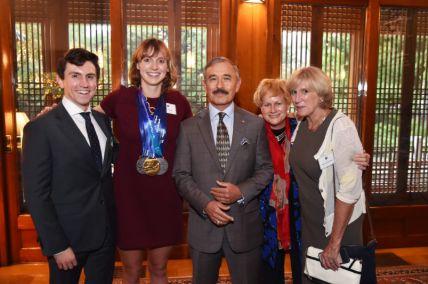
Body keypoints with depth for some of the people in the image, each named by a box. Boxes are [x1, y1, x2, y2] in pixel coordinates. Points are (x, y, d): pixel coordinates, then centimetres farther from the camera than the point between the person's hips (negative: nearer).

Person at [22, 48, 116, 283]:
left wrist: (113, 222, 3)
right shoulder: (41, 128, -13)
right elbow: (36, 194, -13)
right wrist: (57, 246, -14)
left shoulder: (103, 120, 5)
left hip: (106, 232, 5)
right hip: (68, 236, -5)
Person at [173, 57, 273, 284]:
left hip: (245, 225, 0)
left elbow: (266, 169, 2)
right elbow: (181, 175, -2)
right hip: (203, 225, 0)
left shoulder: (255, 124, 0)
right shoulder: (188, 127, -1)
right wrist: (205, 204, -16)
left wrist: (242, 192, -15)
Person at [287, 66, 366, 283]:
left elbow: (349, 188, -23)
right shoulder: (300, 127, 1)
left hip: (338, 224, -6)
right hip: (308, 223, 6)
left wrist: (335, 242, -20)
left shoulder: (340, 126, -20)